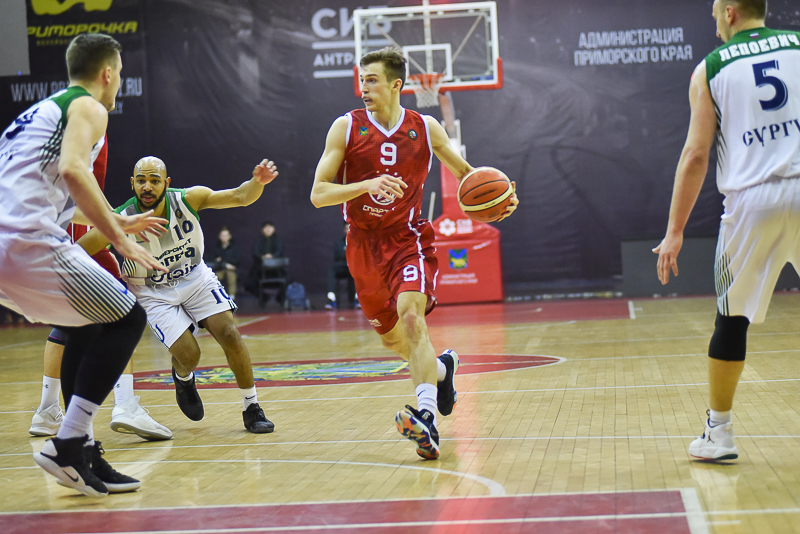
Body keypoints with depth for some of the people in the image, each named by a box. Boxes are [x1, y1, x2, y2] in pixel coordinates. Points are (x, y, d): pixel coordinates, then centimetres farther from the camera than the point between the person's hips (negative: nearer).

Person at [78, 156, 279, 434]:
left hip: (196, 278, 2)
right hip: (154, 294, -2)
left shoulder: (188, 199, -22)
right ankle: (183, 379, 24)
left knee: (230, 335, -12)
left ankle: (251, 409, 5)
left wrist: (257, 182, -45)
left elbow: (240, 197, -25)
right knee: (188, 354, -16)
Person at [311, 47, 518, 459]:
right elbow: (318, 194, -11)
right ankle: (440, 368, 45)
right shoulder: (346, 128, -6)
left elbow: (463, 171, 15)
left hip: (408, 238, -2)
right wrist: (367, 184, -27)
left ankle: (426, 417, -37)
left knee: (411, 313, -28)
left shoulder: (426, 128, -3)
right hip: (365, 244, 2)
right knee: (391, 338, 13)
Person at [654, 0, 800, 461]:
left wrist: (675, 231, 7)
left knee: (732, 318, 11)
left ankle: (719, 432, 17)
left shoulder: (710, 69, 7)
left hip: (752, 198, -1)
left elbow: (696, 155, 3)